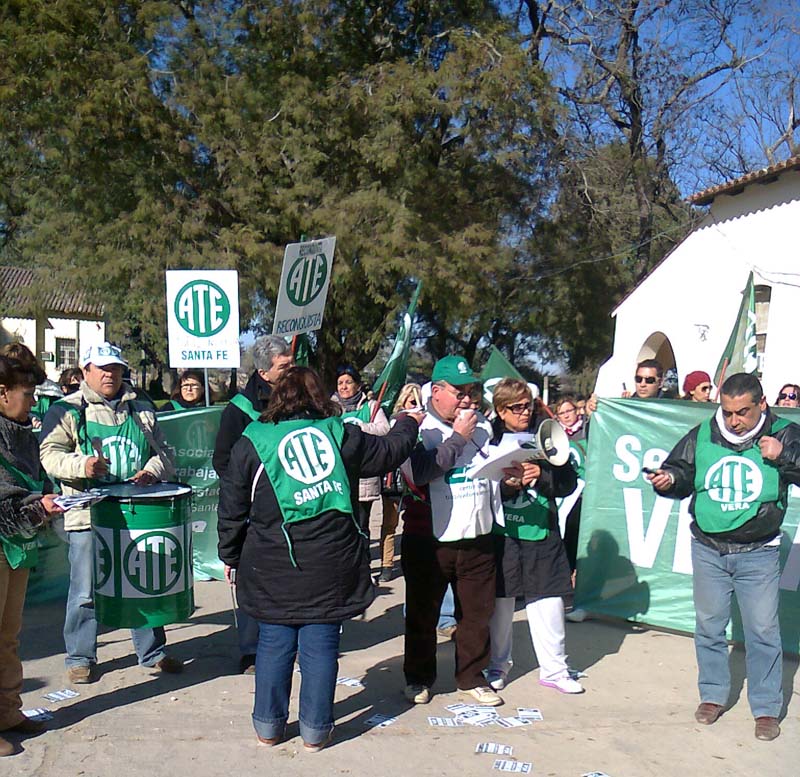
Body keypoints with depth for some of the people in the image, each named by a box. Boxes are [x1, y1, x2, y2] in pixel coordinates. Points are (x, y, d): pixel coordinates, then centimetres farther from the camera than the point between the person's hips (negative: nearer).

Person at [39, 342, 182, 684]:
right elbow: (50, 455, -7)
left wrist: (153, 470, -7)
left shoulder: (141, 411, 14)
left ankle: (152, 652, 25)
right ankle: (80, 658, 20)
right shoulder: (66, 411, 2)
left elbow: (164, 452, 15)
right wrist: (82, 465, -26)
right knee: (86, 592, 4)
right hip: (89, 515, -3)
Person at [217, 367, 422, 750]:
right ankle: (315, 730, 16)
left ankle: (268, 726, 23)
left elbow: (232, 508, 3)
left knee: (274, 643, 13)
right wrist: (408, 423, 35)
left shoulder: (251, 442, 0)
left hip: (273, 568, 1)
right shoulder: (343, 435, 1)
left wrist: (231, 556, 15)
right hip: (332, 566, 0)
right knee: (321, 645, 8)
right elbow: (389, 450, 15)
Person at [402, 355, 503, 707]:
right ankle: (418, 678, 27)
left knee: (477, 612, 13)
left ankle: (472, 677, 29)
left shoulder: (482, 425, 7)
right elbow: (419, 472, -26)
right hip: (429, 540, -4)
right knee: (422, 613, 10)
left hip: (477, 537, 4)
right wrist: (458, 437, -17)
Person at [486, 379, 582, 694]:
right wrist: (509, 484, -23)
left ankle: (554, 668, 20)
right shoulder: (490, 441, -3)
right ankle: (497, 665, 27)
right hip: (502, 535, -1)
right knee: (500, 604, 9)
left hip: (542, 536, 2)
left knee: (549, 604, 5)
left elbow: (569, 482, 1)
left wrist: (541, 474, -16)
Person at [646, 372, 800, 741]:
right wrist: (668, 478, -12)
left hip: (758, 553, -2)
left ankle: (766, 708, 20)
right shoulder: (702, 435, 0)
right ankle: (713, 696, 30)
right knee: (708, 624, 13)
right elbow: (680, 469, 9)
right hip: (708, 549, 2)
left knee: (762, 630, 4)